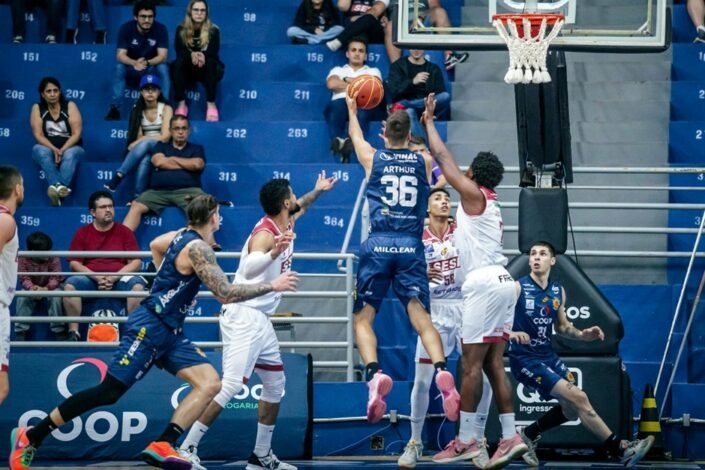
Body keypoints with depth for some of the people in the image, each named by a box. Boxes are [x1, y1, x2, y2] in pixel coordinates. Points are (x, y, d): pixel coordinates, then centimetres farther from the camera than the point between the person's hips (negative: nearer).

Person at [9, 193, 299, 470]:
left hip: (170, 333, 10)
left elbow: (155, 245, 32)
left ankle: (161, 447, -16)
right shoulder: (197, 248, -19)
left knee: (210, 384, -5)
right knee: (108, 392, -10)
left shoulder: (181, 236, 9)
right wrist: (272, 286, -16)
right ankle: (30, 437, -2)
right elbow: (226, 294, -23)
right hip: (148, 329, -10)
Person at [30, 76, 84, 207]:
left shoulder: (70, 106, 0)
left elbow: (76, 133, -7)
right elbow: (38, 135, -8)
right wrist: (54, 149, -25)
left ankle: (61, 186, -60)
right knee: (41, 151, -34)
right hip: (48, 148, 1)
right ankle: (57, 186, -56)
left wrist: (62, 150, -22)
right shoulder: (37, 108, 2)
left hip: (70, 148, -1)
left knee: (70, 154, -36)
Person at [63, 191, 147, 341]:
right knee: (70, 284, -29)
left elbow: (136, 262, 1)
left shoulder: (124, 232, 6)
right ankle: (73, 332, -26)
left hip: (120, 278, 0)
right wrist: (97, 277, -14)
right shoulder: (82, 233, 7)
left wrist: (114, 277, -15)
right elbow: (74, 263, 2)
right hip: (90, 278, 0)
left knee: (137, 285, -31)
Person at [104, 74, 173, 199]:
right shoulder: (138, 110, 7)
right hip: (144, 151, 2)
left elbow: (165, 137, -10)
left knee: (144, 144, -37)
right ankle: (138, 197, -49)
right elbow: (138, 137, 1)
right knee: (144, 160, -37)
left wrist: (142, 140, -14)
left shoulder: (166, 109, -1)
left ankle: (118, 177, -48)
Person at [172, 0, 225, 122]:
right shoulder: (181, 29, -4)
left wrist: (202, 55, -43)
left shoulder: (213, 30, -7)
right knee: (178, 63, -30)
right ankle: (181, 103, -30)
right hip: (188, 70, 1)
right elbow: (179, 51, -14)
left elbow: (213, 52, -20)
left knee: (211, 62, -34)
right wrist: (191, 55, -37)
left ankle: (211, 103, -34)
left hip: (207, 70, -1)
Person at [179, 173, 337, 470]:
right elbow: (249, 268, -40)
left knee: (275, 384, 14)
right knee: (231, 385, -18)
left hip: (261, 320, 10)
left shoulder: (284, 225, 9)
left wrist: (317, 192, 39)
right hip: (243, 317, -10)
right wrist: (274, 253, -55)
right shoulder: (265, 234, -19)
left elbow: (300, 208, 37)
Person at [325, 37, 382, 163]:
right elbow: (332, 84, 6)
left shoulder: (373, 71, 30)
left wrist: (347, 80, 9)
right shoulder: (338, 70, 31)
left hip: (363, 104, -1)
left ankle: (351, 141, -62)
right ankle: (339, 140, -59)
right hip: (341, 102, 1)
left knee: (363, 106, -41)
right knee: (336, 106, -40)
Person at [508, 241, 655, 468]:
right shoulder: (518, 288, -12)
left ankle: (529, 435, 32)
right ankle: (620, 450, -16)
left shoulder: (558, 291, 8)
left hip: (548, 356, 8)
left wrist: (581, 334, 2)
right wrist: (511, 333, -37)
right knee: (579, 398, -17)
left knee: (571, 410, 12)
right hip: (525, 359, -8)